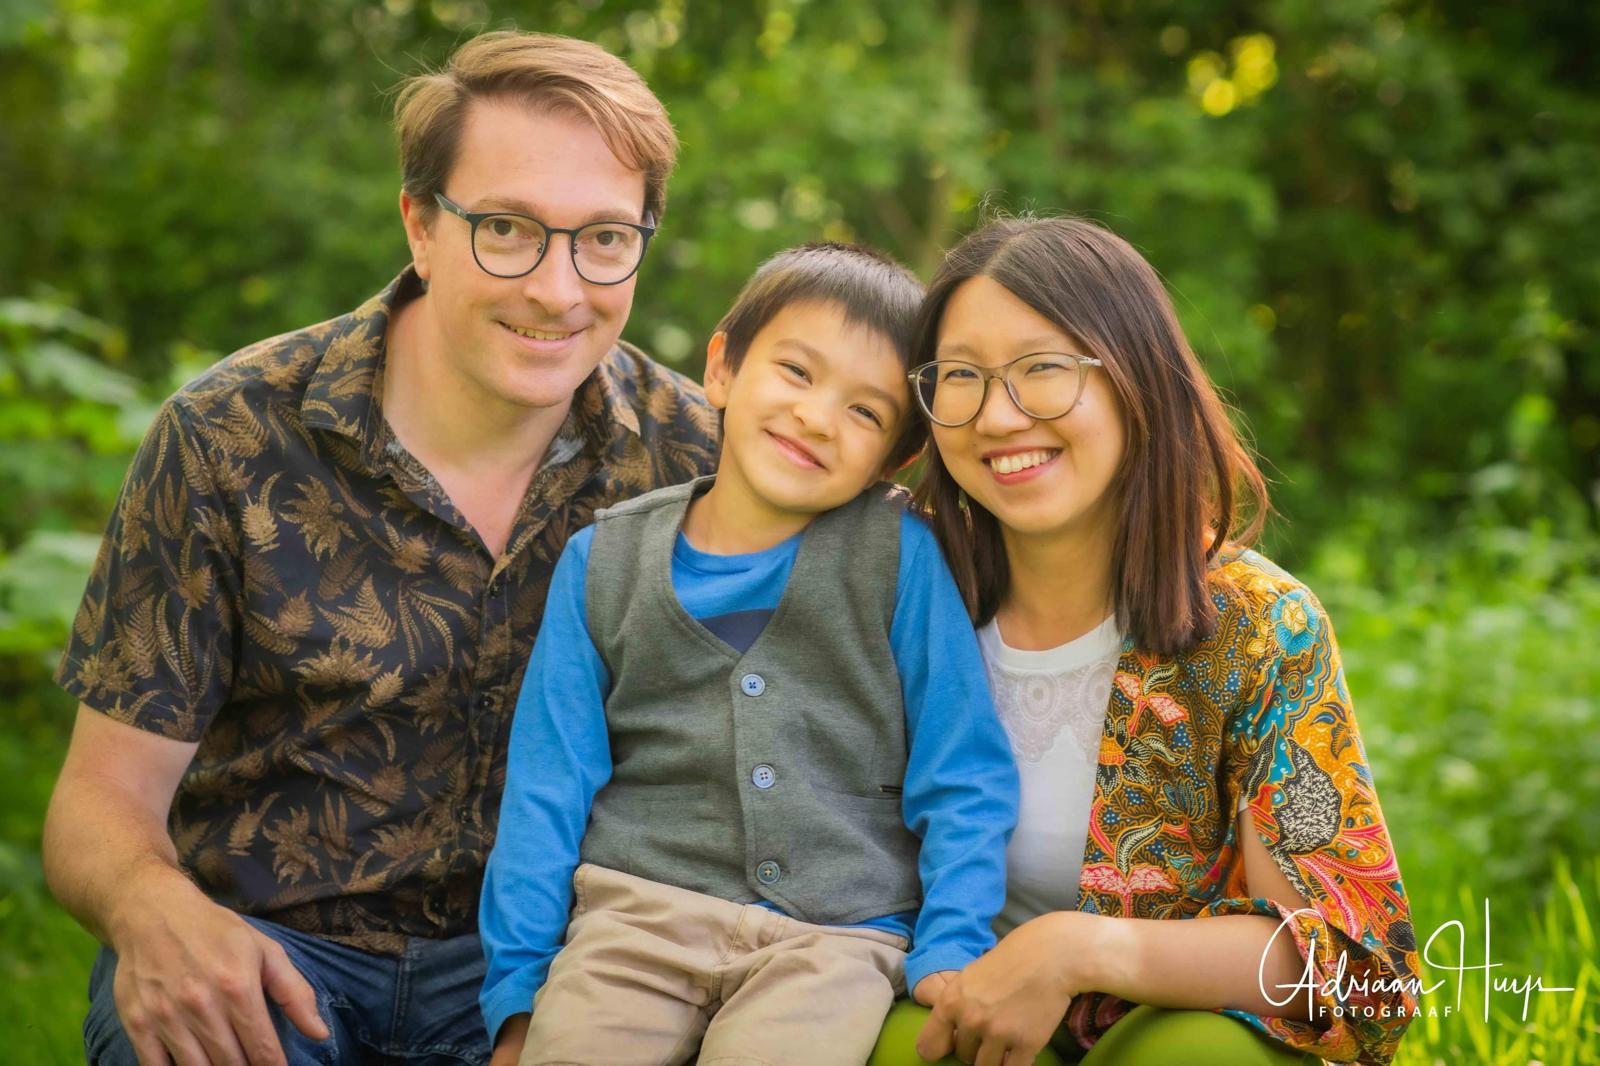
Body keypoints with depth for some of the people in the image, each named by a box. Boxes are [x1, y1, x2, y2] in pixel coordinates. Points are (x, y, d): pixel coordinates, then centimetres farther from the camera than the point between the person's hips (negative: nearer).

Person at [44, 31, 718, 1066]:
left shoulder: (693, 454, -5)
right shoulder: (231, 442, -10)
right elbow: (105, 795, -6)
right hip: (265, 947, -2)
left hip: (524, 950, 2)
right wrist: (152, 906, -31)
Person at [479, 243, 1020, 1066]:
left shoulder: (901, 557, 2)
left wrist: (950, 955, -7)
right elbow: (546, 787, 8)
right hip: (642, 906, 2)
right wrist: (517, 987, 4)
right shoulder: (604, 560, 8)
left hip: (839, 933, -1)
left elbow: (963, 781, 3)